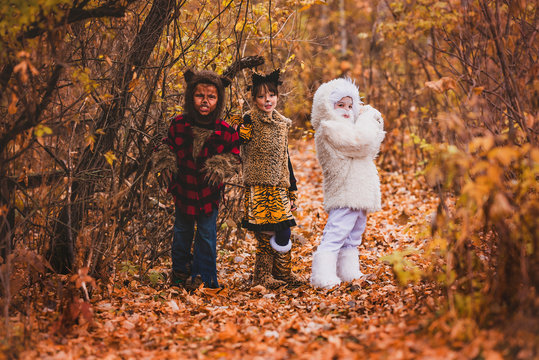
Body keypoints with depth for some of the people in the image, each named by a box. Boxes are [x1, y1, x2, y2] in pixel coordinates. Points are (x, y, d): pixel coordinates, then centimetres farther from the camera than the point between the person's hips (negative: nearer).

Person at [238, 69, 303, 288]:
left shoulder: (281, 124, 14)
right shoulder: (250, 122, -5)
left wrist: (292, 191, 19)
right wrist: (237, 128, -29)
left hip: (279, 187, 5)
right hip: (259, 187, -5)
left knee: (284, 232, 5)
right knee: (264, 233, -4)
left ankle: (283, 273, 20)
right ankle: (263, 276, 9)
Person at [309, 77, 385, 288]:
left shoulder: (342, 128, 22)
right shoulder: (329, 129, -12)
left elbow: (371, 148, 24)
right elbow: (361, 141, -20)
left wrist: (374, 122, 12)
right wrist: (367, 116, -4)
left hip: (358, 193, 11)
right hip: (345, 193, -11)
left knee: (353, 236, 17)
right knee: (335, 235, -12)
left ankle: (348, 273, 25)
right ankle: (323, 277, -12)